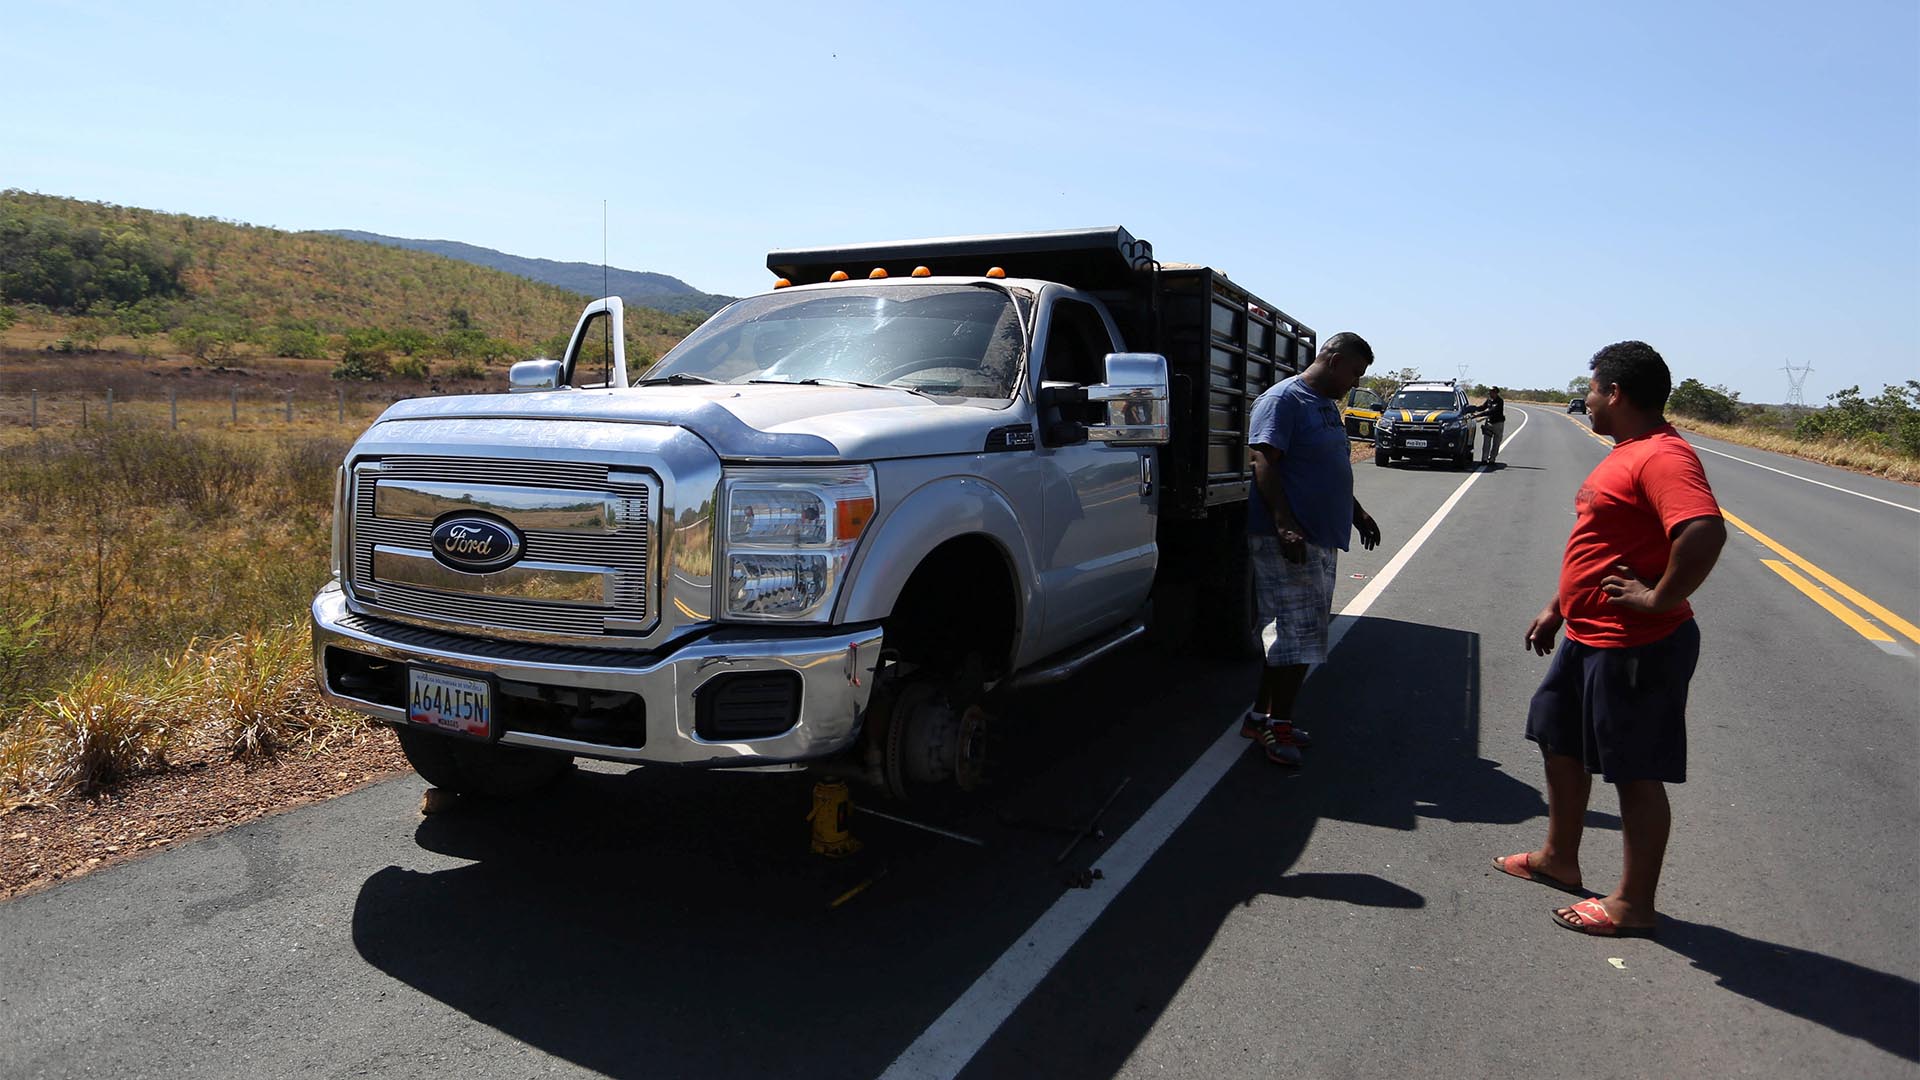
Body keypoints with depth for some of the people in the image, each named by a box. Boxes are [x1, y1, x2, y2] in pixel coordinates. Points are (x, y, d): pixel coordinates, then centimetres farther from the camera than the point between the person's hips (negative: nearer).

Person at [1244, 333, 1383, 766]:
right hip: (1287, 541, -10)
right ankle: (1275, 722, 2)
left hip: (1320, 540, 10)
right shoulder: (1283, 399, -11)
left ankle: (1263, 717, 20)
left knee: (1294, 635, 12)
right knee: (1297, 634, -8)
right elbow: (1265, 463, -20)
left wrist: (1357, 513, 30)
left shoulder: (1327, 405, 19)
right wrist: (1284, 526, -28)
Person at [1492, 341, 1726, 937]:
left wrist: (1659, 599, -27)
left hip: (1636, 648, -11)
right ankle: (1558, 858, 38)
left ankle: (1634, 905, 16)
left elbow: (1706, 531, -37)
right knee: (1560, 742, 21)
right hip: (1589, 637, 11)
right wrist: (1559, 608, 23)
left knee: (1636, 774, 2)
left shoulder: (1663, 456, -21)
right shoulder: (1626, 454, 14)